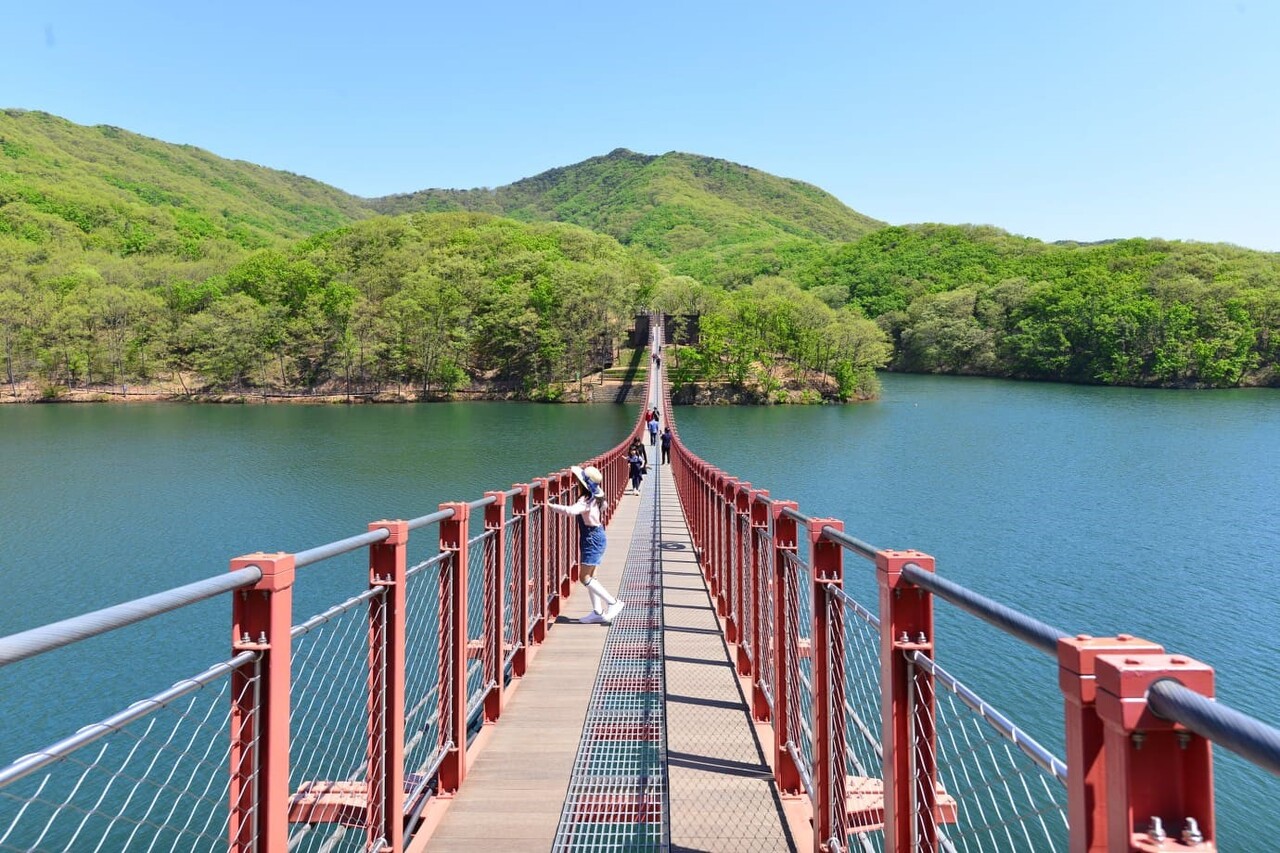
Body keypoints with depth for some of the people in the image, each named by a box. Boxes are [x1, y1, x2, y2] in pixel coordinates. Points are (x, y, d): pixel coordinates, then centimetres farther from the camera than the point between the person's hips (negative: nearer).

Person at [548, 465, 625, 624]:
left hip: (592, 540, -10)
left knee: (584, 578, -4)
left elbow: (571, 511, -44)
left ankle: (613, 603, -1)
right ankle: (598, 612, 19)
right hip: (596, 537, 10)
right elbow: (604, 504, 28)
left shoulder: (586, 500, -24)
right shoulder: (596, 497, 4)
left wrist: (551, 506, -38)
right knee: (590, 576, 15)